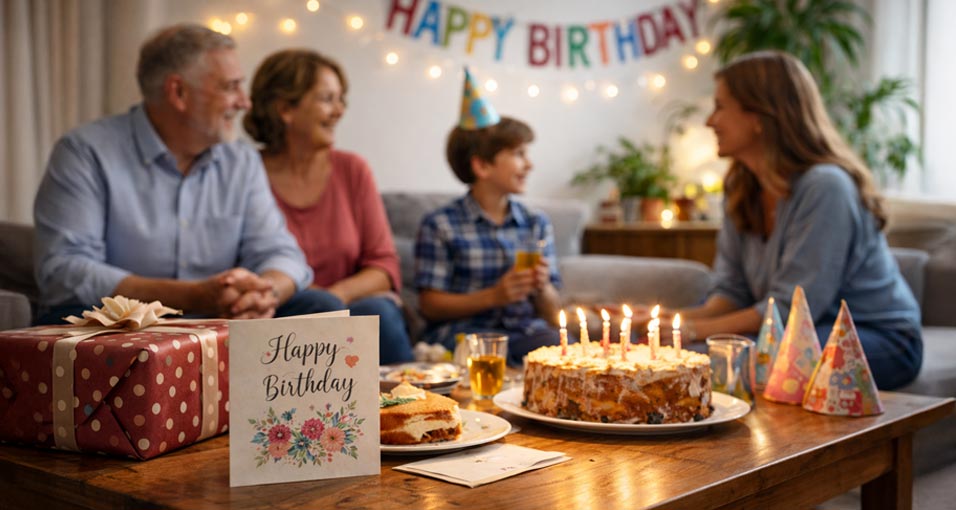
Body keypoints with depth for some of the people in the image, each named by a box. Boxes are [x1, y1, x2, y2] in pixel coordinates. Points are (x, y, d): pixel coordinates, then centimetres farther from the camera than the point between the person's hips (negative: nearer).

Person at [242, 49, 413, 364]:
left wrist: (338, 293, -15)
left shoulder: (353, 170, 10)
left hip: (358, 304, 3)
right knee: (321, 305, -33)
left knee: (379, 312, -30)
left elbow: (384, 266, 6)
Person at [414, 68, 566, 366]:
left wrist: (543, 289, -7)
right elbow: (430, 304, -3)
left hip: (525, 330, 5)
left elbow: (551, 313, 17)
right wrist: (493, 296, -13)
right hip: (462, 331, -4)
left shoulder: (537, 225, 16)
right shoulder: (439, 226, 1)